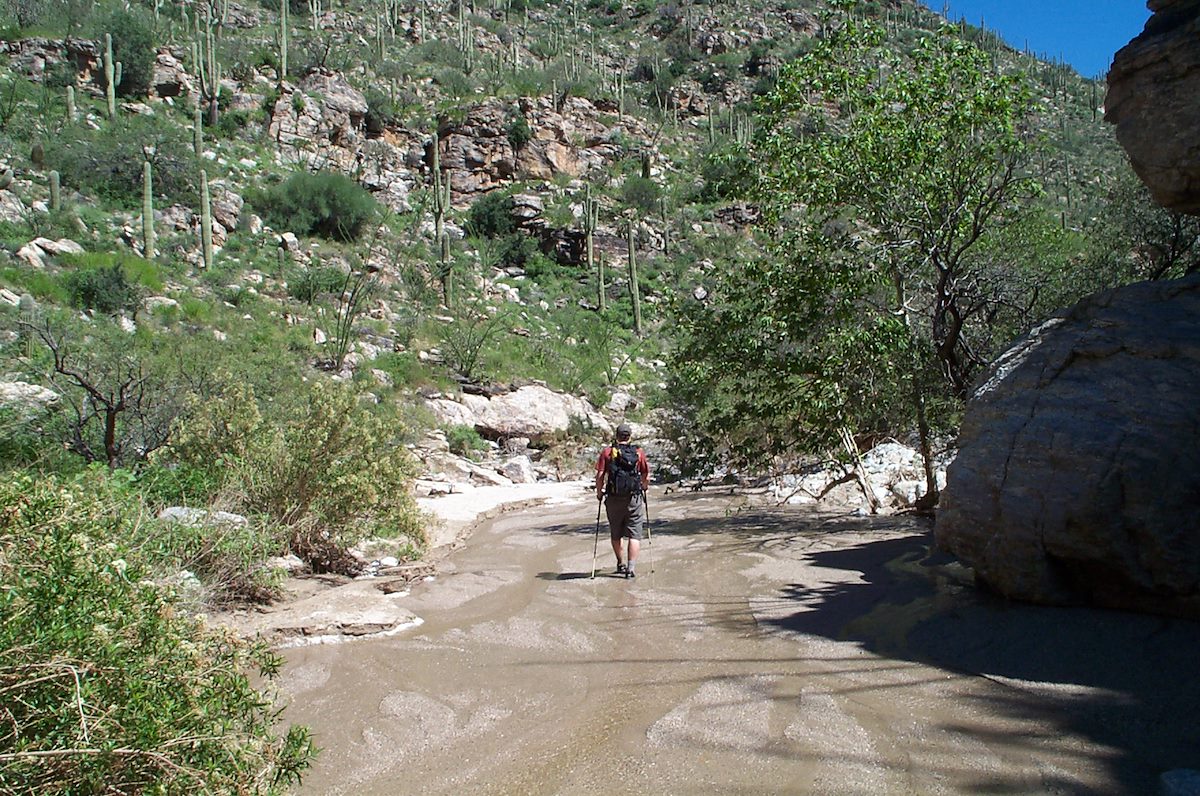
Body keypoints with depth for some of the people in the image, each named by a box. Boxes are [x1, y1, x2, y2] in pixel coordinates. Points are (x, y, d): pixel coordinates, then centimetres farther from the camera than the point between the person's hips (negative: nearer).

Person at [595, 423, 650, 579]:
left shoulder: (607, 452, 0)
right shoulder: (639, 453, 1)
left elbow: (600, 475, -6)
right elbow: (646, 477, 2)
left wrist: (599, 493, 8)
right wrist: (644, 488, 22)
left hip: (613, 499, 1)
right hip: (634, 499, 0)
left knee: (616, 535, 17)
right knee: (634, 535, 4)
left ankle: (621, 564, 25)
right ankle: (631, 568, -4)